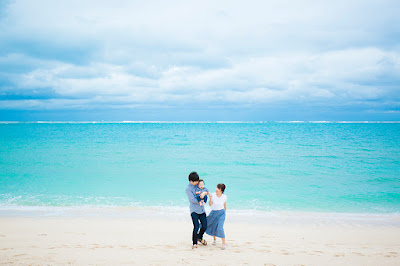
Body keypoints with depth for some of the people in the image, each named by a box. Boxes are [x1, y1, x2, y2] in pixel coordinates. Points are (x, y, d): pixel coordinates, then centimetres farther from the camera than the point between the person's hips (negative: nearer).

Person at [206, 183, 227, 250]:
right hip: (213, 212, 2)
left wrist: (225, 211, 21)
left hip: (221, 213, -2)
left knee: (220, 228, -16)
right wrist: (210, 198, -31)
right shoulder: (213, 195, -13)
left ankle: (224, 244, -6)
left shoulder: (224, 197, -10)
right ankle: (214, 239, 41)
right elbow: (210, 204, -16)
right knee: (212, 227, 13)